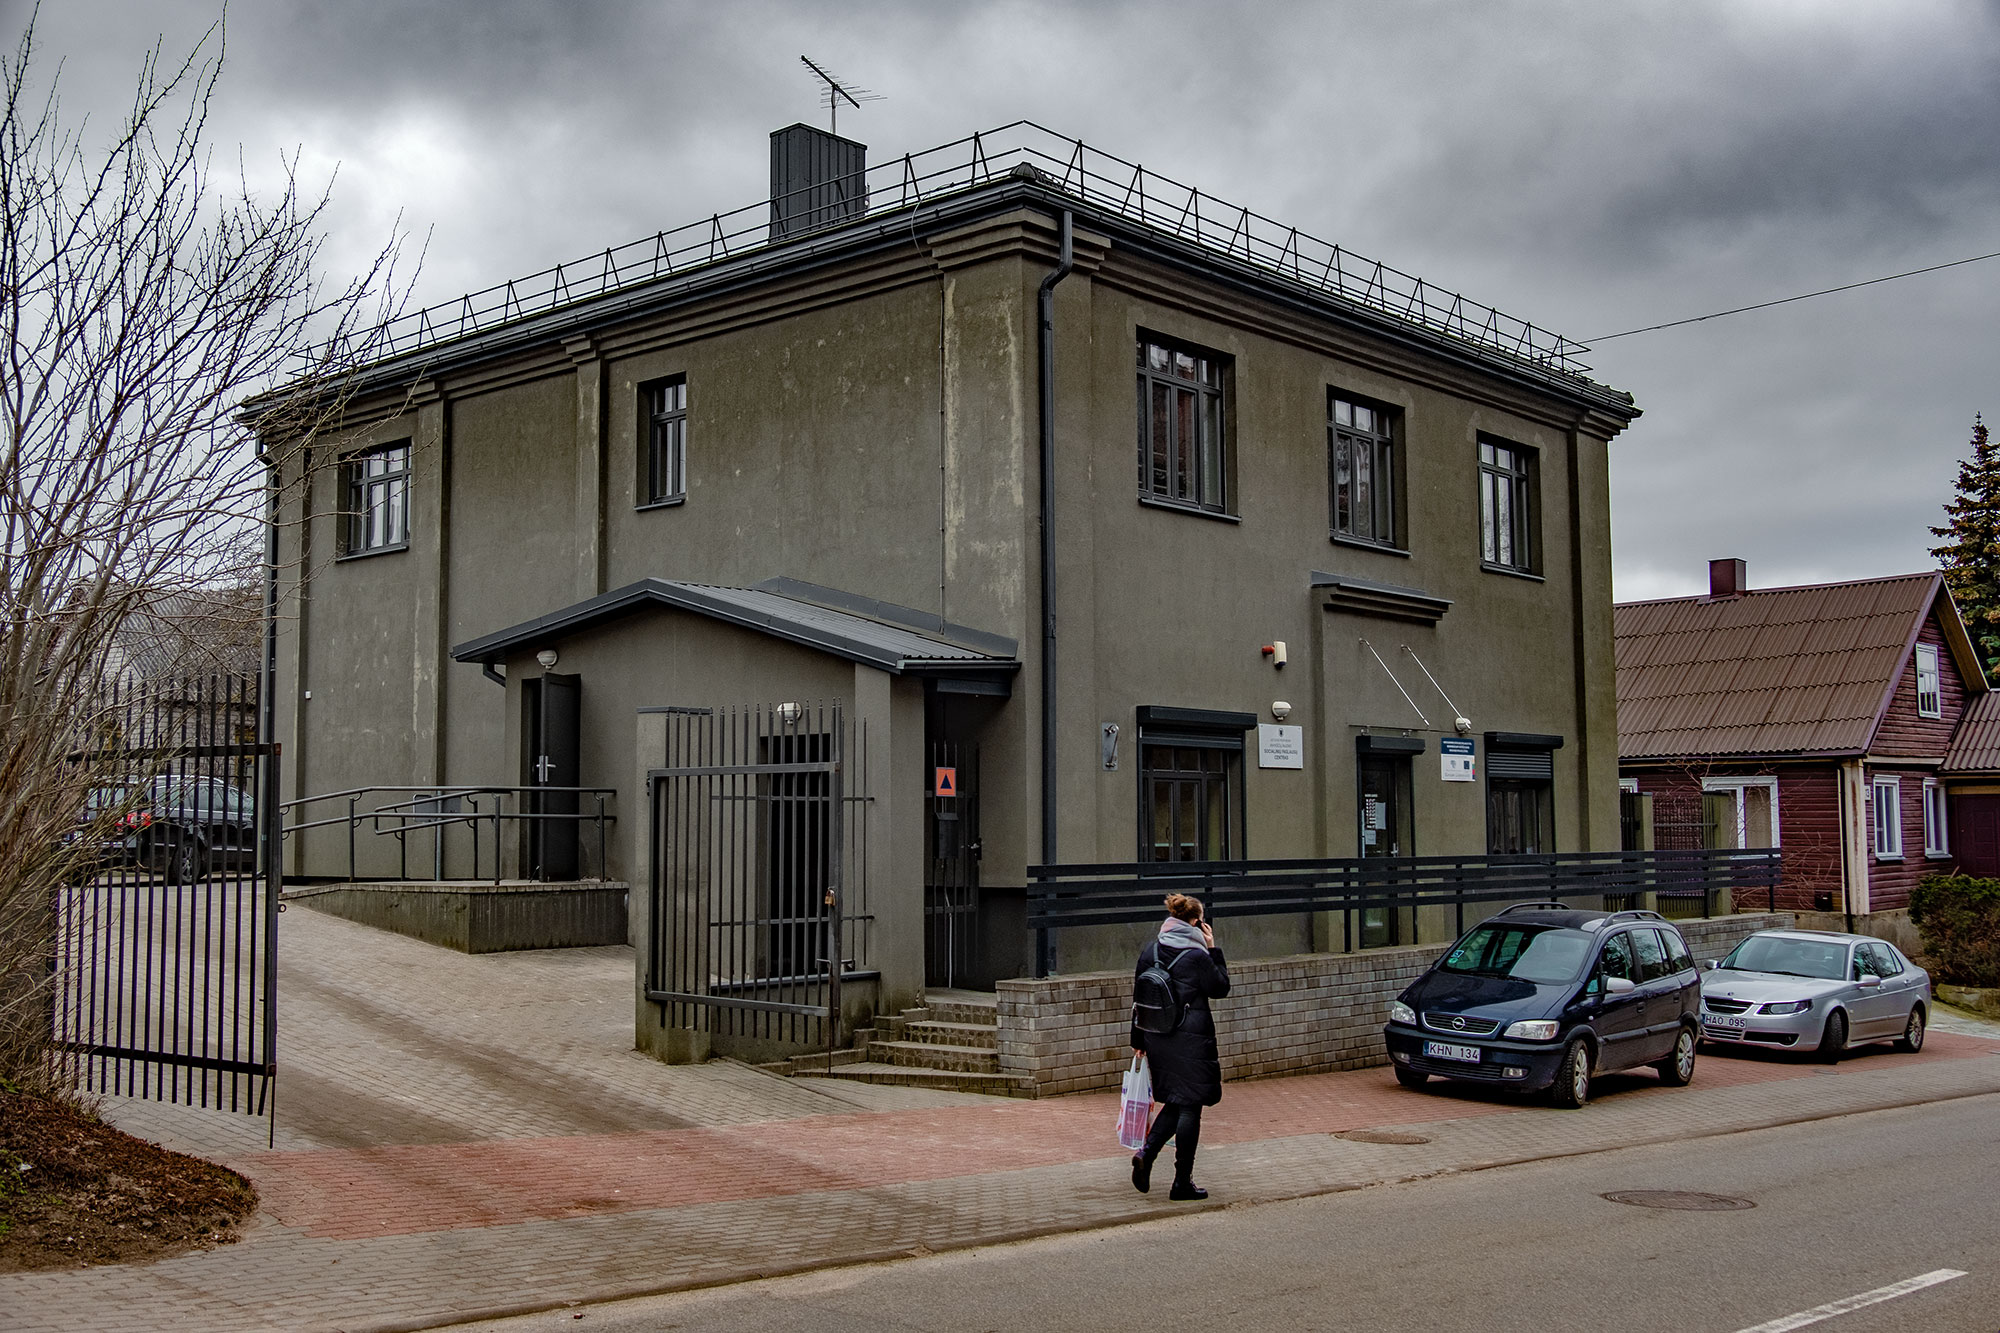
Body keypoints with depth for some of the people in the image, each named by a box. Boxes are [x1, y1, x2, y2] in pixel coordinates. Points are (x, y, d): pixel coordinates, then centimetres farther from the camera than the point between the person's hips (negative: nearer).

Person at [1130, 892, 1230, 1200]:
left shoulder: (1149, 952, 4)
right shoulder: (1197, 956, -14)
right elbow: (1220, 989, -1)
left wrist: (1138, 1040, 16)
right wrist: (1213, 950, 0)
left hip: (1157, 1038, 6)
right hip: (1191, 1039, -6)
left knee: (1176, 1102, 19)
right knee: (1190, 1107, 3)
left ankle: (1146, 1154, -1)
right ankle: (1183, 1183, 7)